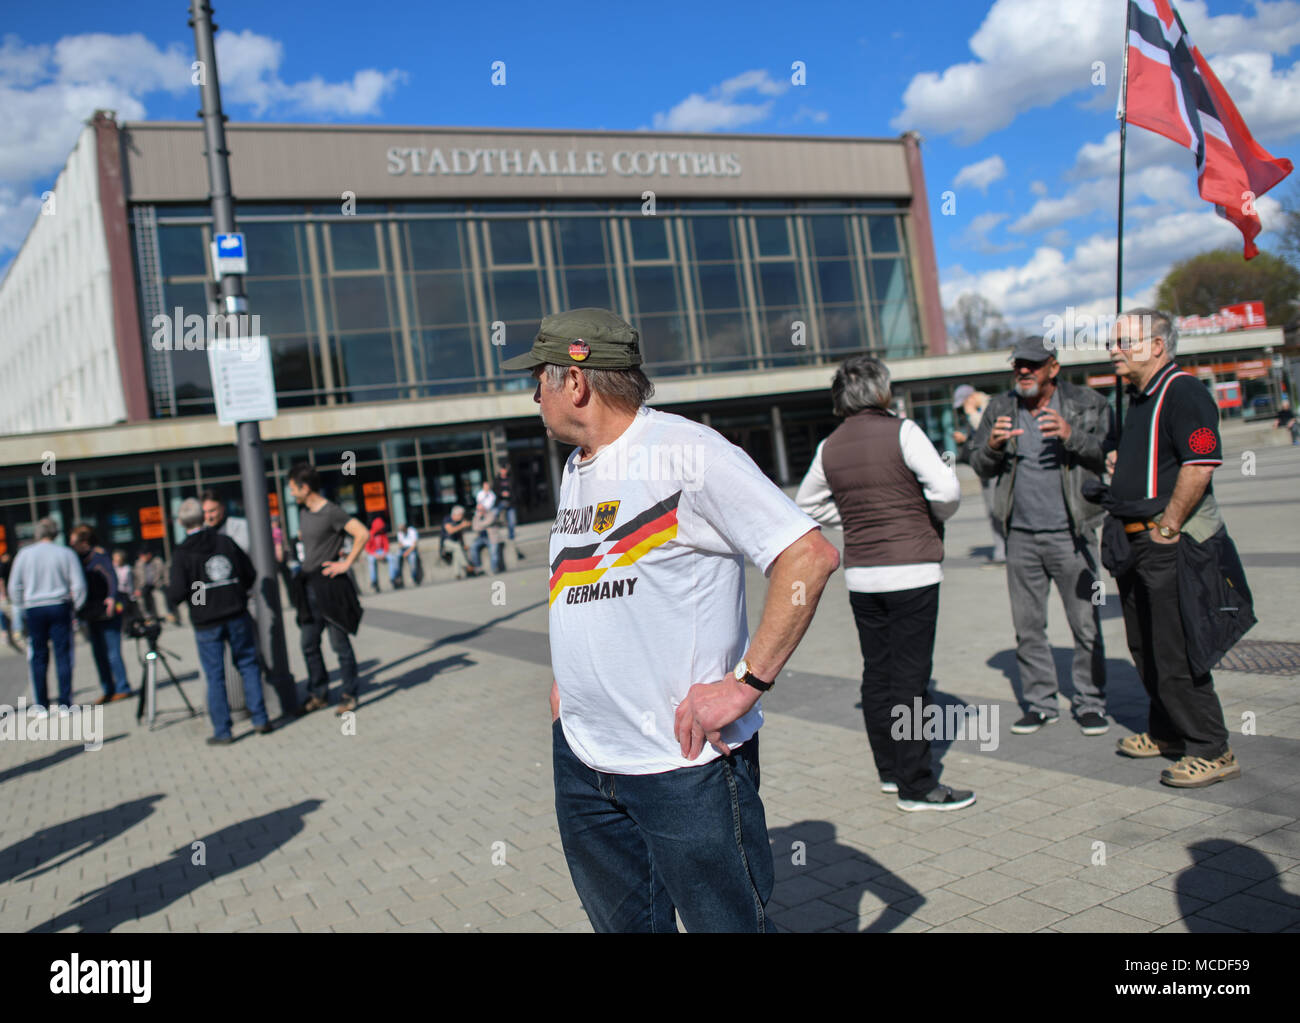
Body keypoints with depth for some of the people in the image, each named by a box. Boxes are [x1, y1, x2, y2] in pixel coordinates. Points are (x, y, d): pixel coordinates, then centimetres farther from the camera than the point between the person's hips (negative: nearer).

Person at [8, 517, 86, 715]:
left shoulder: (25, 554, 2)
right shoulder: (66, 553, -1)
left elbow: (14, 586, 3)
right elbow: (78, 585, -4)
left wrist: (19, 611, 13)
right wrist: (76, 607, 10)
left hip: (33, 609, 1)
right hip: (60, 607, -1)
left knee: (38, 657, 7)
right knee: (63, 655, 3)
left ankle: (40, 705, 7)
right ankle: (65, 703, 2)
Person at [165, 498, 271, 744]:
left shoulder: (181, 554, -8)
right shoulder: (226, 542, 1)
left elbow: (178, 594, -13)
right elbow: (250, 575, 4)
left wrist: (169, 589, 9)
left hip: (206, 624, -2)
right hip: (237, 617, 2)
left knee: (215, 676, 4)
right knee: (248, 665, 13)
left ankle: (222, 731, 8)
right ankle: (260, 719, 12)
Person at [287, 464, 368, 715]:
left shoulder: (331, 512, -14)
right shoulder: (303, 512, 12)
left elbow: (362, 534, -21)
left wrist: (346, 563, -17)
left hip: (329, 587, -8)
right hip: (308, 587, 8)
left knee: (339, 643, -1)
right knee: (309, 645, 10)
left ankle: (349, 695, 9)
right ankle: (318, 694, 21)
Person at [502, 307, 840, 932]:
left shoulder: (685, 452, -16)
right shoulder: (575, 468, 11)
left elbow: (811, 556, -20)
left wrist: (746, 683, -22)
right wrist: (567, 674, 15)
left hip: (685, 762, -8)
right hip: (580, 758, 8)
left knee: (725, 923, 6)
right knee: (623, 923, 20)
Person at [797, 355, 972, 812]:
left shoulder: (830, 448, 6)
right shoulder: (901, 432, -10)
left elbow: (807, 503, 18)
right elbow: (947, 489, -16)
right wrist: (935, 516, 4)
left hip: (861, 575, 5)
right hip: (911, 570, -5)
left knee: (876, 672, 13)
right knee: (910, 675, -2)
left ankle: (889, 770, 24)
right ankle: (916, 784, 4)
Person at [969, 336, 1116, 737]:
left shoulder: (1087, 404, -2)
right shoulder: (1000, 409, 7)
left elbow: (1112, 453, -10)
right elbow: (978, 466, 9)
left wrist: (1073, 436, -25)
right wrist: (992, 446, -13)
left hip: (1070, 534, -3)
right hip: (1021, 535, 3)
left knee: (1085, 622, 1)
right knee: (1027, 626, 9)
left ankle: (1090, 703, 16)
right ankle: (1040, 703, 21)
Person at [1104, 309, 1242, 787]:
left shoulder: (1182, 391, -14)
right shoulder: (1139, 397, 16)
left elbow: (1201, 463, -25)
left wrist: (1167, 527, -22)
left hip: (1171, 544, -10)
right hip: (1136, 543, 10)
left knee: (1175, 652, -6)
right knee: (1145, 646, 18)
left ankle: (1211, 751, 6)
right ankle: (1167, 732, 33)